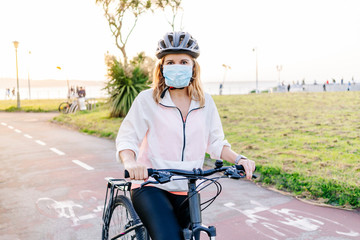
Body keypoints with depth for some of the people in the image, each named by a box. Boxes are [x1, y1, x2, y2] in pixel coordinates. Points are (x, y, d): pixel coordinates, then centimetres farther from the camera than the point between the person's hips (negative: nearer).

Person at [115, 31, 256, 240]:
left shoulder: (205, 102, 4)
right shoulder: (147, 100, -7)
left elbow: (215, 143, 8)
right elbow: (126, 138, -8)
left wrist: (239, 159, -9)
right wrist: (131, 163, -28)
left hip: (186, 192, 5)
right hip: (151, 187, -4)